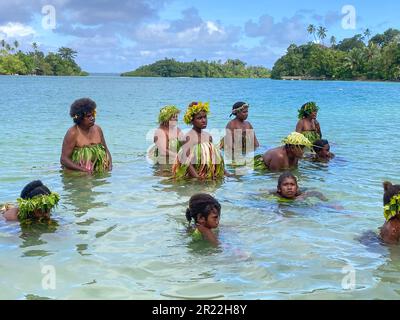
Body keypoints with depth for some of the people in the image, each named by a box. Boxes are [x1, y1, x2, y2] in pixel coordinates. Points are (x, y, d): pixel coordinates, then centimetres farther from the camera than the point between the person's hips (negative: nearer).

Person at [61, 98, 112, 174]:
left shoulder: (97, 129, 9)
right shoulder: (73, 133, -8)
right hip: (77, 174, -4)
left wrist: (110, 164, 0)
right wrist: (83, 169, -21)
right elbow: (64, 159, -11)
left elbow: (106, 150, 20)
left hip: (100, 173, 4)